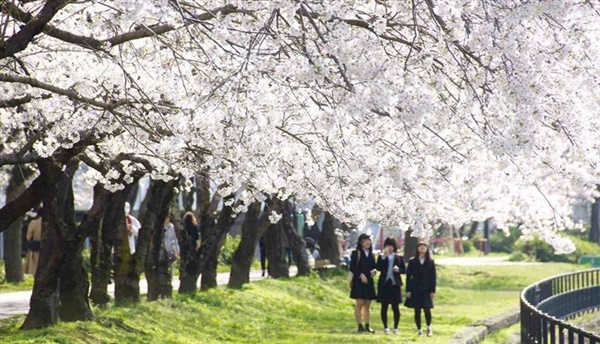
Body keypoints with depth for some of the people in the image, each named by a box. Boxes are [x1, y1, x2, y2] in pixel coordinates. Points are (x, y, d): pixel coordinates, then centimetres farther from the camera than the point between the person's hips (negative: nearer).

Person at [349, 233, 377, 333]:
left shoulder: (371, 254, 14)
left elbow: (374, 266, 18)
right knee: (360, 303, -7)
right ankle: (360, 326, -6)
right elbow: (352, 267, -9)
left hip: (369, 282, 6)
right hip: (359, 281, -6)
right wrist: (361, 275, -19)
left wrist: (374, 271, -4)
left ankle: (367, 326, 7)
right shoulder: (356, 253, -3)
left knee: (367, 305, 6)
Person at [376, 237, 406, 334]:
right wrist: (383, 256, -17)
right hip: (384, 284, 0)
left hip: (395, 285, 0)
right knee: (384, 307, 3)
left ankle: (396, 327, 8)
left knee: (395, 307, 0)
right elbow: (378, 268, -10)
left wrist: (398, 269, -14)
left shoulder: (399, 258, 7)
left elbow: (404, 270, 6)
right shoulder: (381, 257, 6)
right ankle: (385, 327, 11)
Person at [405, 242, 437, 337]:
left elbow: (433, 277, 4)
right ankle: (419, 330, 11)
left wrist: (433, 291, -2)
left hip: (426, 290, 0)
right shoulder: (412, 261, 2)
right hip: (415, 289, 0)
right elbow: (408, 276, 2)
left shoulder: (430, 262, 4)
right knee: (417, 311, 2)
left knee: (427, 310, -7)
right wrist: (408, 290, -4)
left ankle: (429, 328, 14)